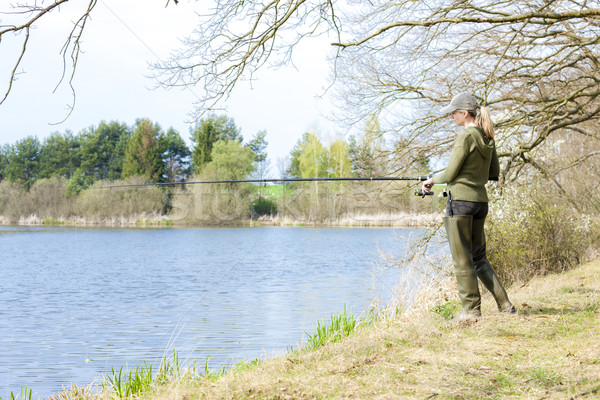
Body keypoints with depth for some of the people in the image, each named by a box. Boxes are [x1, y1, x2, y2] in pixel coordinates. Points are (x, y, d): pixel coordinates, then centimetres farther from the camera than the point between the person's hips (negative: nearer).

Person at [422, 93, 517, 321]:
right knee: (479, 257, 15)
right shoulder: (487, 138, 11)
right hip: (481, 200, 8)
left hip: (461, 199, -8)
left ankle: (471, 309, 6)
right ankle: (505, 305, 12)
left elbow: (450, 174, -12)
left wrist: (431, 180, 5)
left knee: (462, 259, 1)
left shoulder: (465, 136, -13)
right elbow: (494, 173, 18)